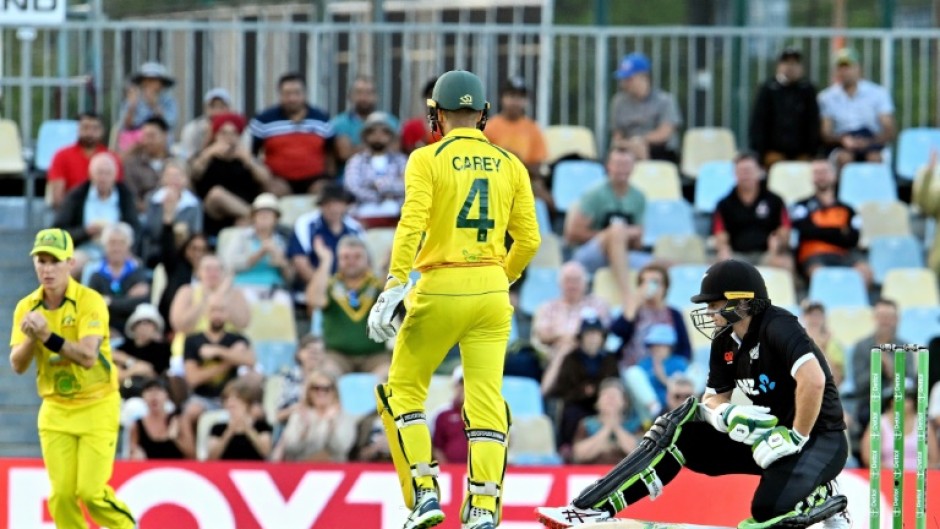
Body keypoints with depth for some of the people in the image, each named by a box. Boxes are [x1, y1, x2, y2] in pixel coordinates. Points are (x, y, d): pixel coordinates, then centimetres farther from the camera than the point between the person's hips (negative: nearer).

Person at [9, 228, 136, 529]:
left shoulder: (90, 302, -14)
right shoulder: (27, 308, 1)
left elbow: (88, 356, -25)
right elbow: (17, 365, -4)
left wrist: (48, 335, -34)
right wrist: (31, 337, -22)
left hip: (97, 407, -4)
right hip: (55, 411, 4)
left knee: (91, 492, -10)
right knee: (62, 495, -4)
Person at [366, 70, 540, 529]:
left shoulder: (428, 160, -3)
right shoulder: (510, 166, 8)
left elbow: (412, 225, -15)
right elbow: (528, 239, 8)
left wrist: (395, 286, -18)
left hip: (440, 288, -3)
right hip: (492, 293, 3)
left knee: (403, 389, 12)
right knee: (485, 400, 4)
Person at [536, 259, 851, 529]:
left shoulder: (778, 328, -22)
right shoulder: (725, 342, 5)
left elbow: (813, 380, -36)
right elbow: (714, 401, 8)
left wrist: (796, 437, -27)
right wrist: (732, 418, -16)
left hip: (819, 437, -8)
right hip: (772, 434, 8)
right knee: (678, 431, -5)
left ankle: (825, 501, -1)